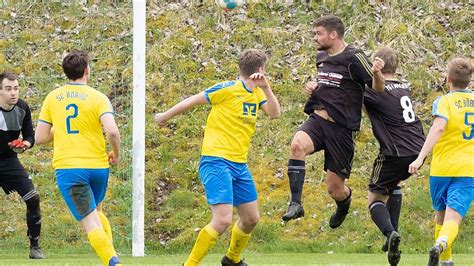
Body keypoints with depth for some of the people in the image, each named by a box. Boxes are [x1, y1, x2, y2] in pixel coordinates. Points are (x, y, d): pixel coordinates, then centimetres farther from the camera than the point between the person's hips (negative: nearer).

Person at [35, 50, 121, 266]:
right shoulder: (98, 98, -3)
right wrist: (116, 154, 2)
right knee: (96, 211, 28)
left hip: (68, 169, -1)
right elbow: (112, 131, -17)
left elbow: (39, 138, 5)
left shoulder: (52, 98, 4)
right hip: (98, 166, 1)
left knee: (91, 223, -5)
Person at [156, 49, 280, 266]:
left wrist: (266, 88, -15)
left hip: (239, 165, 8)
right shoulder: (227, 89, -11)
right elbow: (192, 101, -2)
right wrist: (166, 116, 8)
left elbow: (274, 113, -1)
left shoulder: (257, 93, 13)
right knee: (222, 220, -20)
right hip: (217, 162, -8)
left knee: (251, 219, 16)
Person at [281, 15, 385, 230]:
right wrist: (312, 87, 9)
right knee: (297, 144, -30)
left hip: (342, 128, -5)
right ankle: (295, 203, -29)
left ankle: (344, 203, 39)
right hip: (317, 119, 5)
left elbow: (378, 89, -15)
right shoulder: (321, 57, 12)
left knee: (334, 188, 1)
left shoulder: (354, 58, -11)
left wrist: (377, 73, -37)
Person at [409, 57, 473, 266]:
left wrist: (421, 157, -28)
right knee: (453, 219, -11)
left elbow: (438, 127, -21)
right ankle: (441, 244, -41)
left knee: (441, 215, 20)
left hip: (441, 169, -1)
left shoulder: (444, 101, -3)